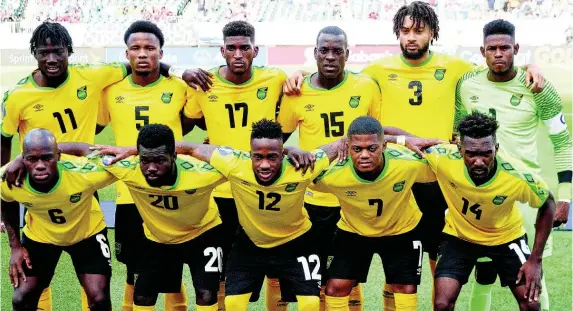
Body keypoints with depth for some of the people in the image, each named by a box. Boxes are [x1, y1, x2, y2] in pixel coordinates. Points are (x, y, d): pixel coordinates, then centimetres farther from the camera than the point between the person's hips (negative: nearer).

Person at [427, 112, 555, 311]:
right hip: (458, 235, 0)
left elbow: (547, 205, -12)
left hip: (506, 236, 0)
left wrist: (536, 259, -13)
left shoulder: (518, 177, -32)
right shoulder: (444, 159, -33)